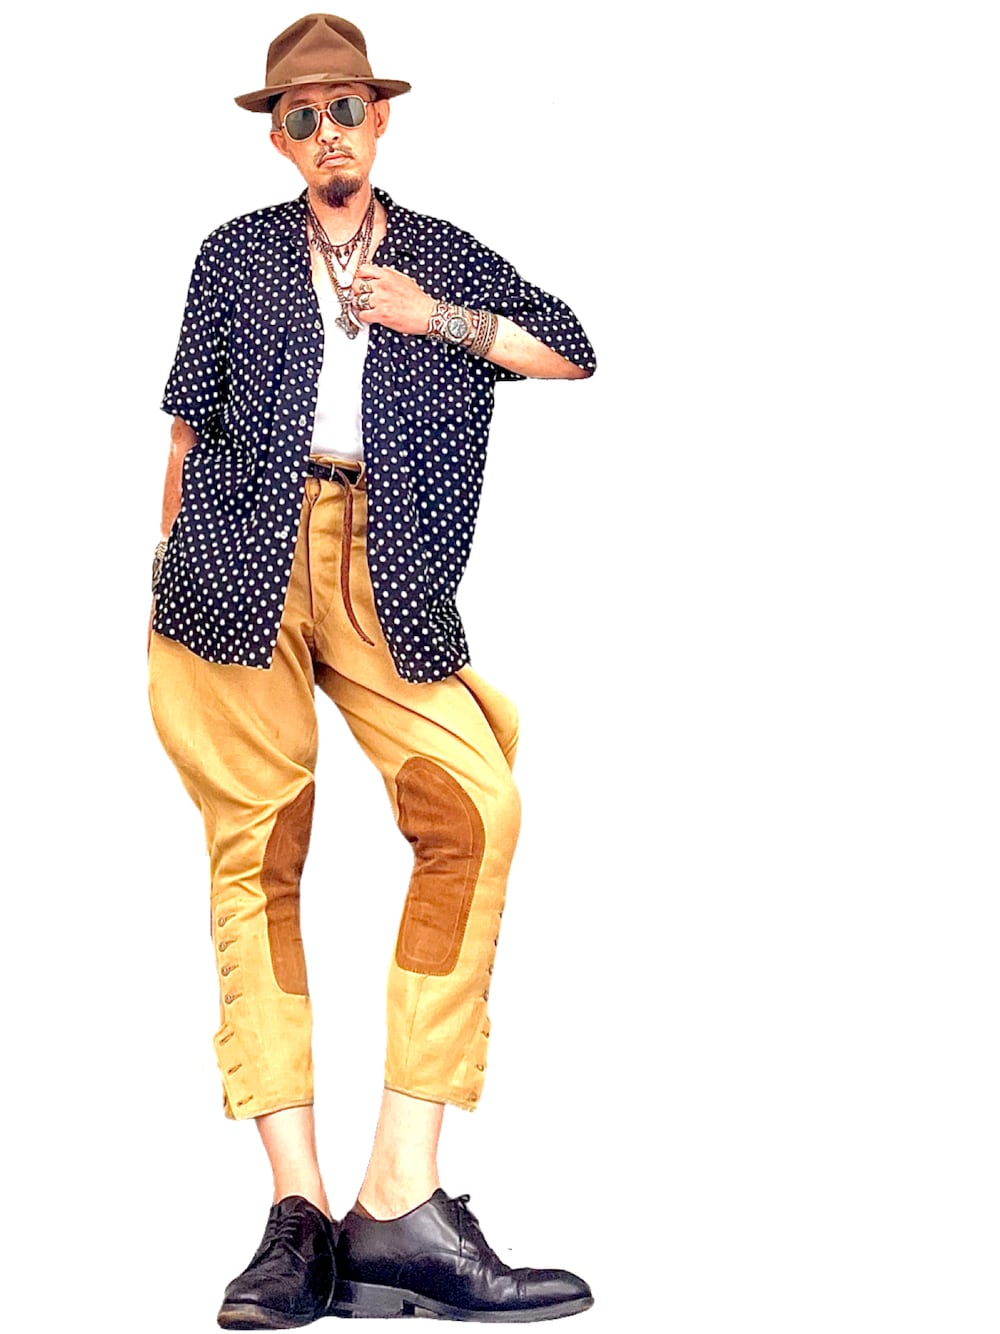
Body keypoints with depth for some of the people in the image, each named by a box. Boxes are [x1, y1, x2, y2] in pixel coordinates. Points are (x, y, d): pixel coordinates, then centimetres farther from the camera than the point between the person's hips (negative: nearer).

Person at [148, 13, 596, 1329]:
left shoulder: (445, 258, 20)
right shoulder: (237, 253, 17)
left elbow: (576, 354, 16)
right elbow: (190, 424, 16)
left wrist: (441, 320, 4)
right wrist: (172, 562, 8)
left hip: (385, 571, 1)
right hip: (244, 564, 0)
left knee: (476, 810, -20)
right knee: (257, 849, -8)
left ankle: (402, 1202, -19)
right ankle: (300, 1211, -9)